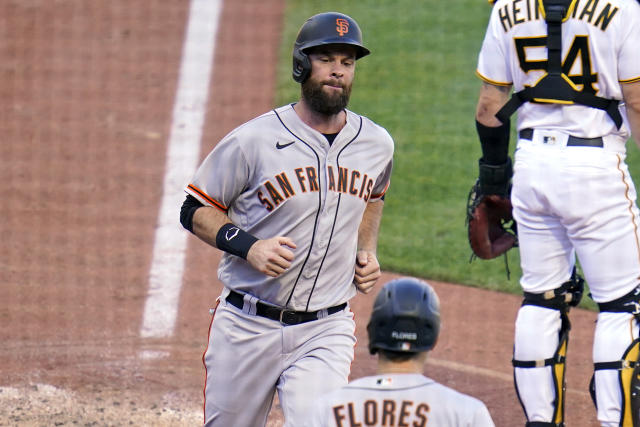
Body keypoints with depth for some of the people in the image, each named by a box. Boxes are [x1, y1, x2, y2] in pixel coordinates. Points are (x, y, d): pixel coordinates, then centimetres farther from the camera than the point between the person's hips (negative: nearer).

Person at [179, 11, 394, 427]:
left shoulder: (377, 144, 4)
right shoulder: (253, 140, -9)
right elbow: (196, 210, -3)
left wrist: (367, 252, 10)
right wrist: (248, 246, -18)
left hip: (327, 331, 1)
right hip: (247, 326, -1)